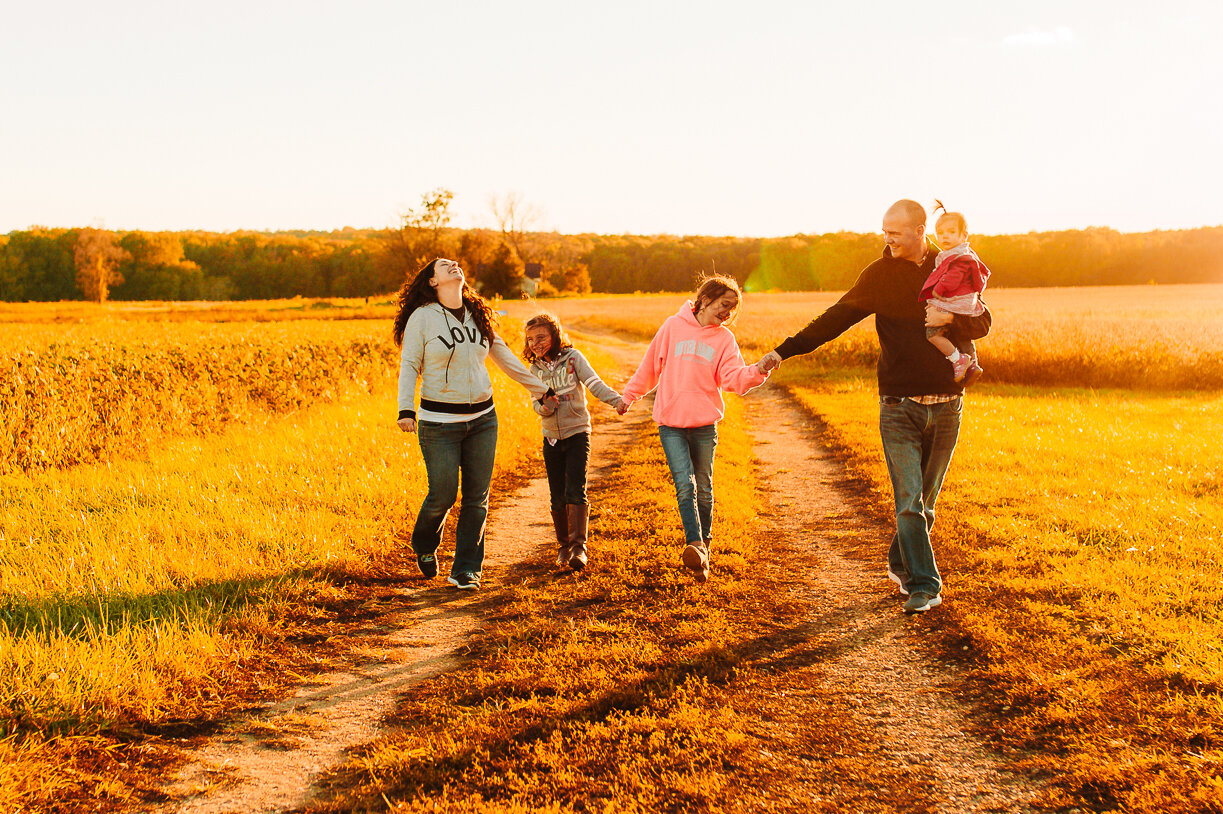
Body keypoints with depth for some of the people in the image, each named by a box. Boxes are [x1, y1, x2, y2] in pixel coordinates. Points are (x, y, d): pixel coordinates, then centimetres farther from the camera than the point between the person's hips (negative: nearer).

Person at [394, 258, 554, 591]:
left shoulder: (478, 315, 9)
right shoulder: (422, 318, -5)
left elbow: (503, 355, 19)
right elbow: (409, 366, -4)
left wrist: (538, 387, 23)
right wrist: (405, 410, -16)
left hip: (482, 418, 4)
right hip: (439, 423, -4)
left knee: (477, 497, 2)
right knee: (443, 495, -2)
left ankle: (466, 570, 12)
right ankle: (424, 545, 30)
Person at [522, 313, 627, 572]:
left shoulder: (572, 357, -7)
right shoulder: (535, 368, 5)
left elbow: (593, 382, -17)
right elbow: (535, 401, 2)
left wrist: (615, 399, -34)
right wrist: (544, 407, -23)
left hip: (577, 432, -4)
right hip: (551, 437, 4)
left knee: (576, 491, -15)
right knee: (557, 497, 5)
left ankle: (579, 546, -15)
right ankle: (564, 545, 20)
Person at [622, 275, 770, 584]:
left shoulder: (724, 339, 5)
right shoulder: (673, 326, 2)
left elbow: (734, 378, -8)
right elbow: (651, 366, 12)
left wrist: (758, 372, -28)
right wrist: (628, 396, 17)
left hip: (705, 424, 2)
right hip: (671, 423, -2)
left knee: (703, 489, 8)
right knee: (684, 483, -16)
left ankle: (704, 546, 20)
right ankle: (695, 545, -26)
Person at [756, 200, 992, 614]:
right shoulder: (879, 275, 3)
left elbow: (983, 323, 7)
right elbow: (836, 318, 1)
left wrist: (952, 317, -15)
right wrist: (784, 350, -6)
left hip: (946, 405, 2)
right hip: (899, 406, -2)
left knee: (925, 500, 11)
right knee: (908, 500, -10)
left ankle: (900, 564, 30)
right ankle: (923, 585, -7)